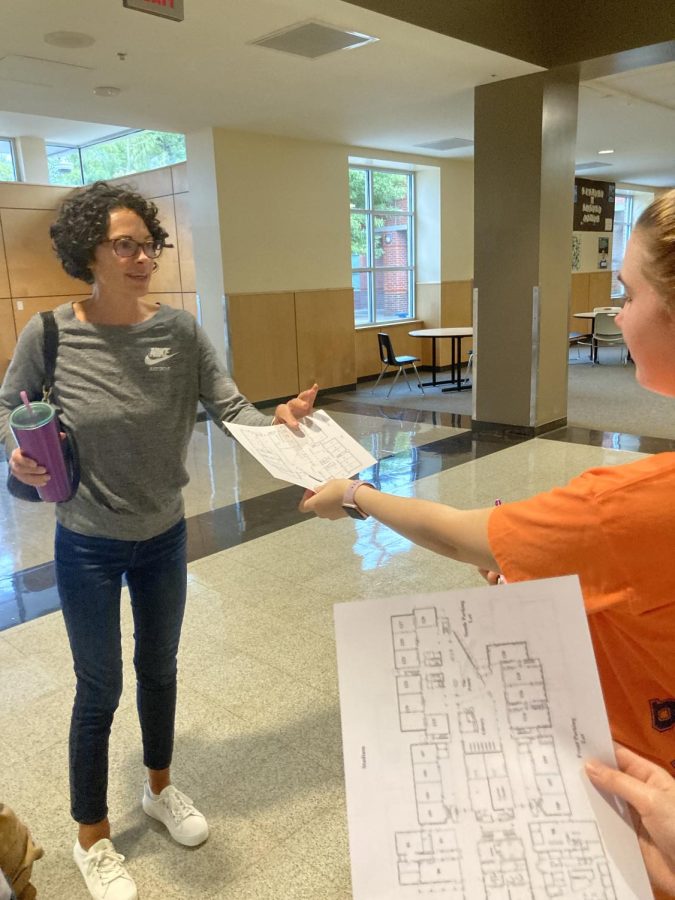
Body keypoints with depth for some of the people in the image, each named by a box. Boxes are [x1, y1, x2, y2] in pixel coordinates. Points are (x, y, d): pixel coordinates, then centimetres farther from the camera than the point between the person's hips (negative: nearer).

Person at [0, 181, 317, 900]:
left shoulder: (179, 330, -10)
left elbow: (230, 409, -15)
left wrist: (277, 418, -36)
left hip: (164, 536, 3)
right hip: (87, 545, -2)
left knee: (160, 668, 21)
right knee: (100, 689, 11)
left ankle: (159, 787, 50)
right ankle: (92, 838, 38)